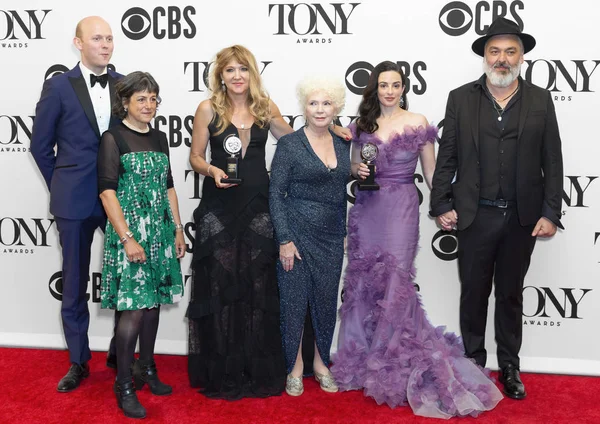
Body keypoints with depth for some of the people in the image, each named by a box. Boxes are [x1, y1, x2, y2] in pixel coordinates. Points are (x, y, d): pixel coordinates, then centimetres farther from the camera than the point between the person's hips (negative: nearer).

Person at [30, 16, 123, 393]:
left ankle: (120, 354, 24)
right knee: (75, 282, 9)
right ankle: (78, 362, 23)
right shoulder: (58, 87, -1)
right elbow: (41, 145, 4)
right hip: (75, 201, -1)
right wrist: (62, 188, 5)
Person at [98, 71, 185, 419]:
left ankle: (146, 368, 28)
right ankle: (124, 385, 6)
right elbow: (107, 191, -12)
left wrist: (178, 229, 12)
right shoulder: (113, 138, -6)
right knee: (134, 307, -7)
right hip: (129, 229, -6)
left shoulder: (159, 138, 12)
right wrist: (127, 238, -17)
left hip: (160, 230, 6)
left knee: (153, 302, 12)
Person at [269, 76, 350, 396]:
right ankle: (295, 367, 22)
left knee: (326, 299, 12)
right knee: (294, 299, 4)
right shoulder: (289, 144, -6)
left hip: (332, 235, 4)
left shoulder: (343, 145, 7)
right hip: (298, 232, -4)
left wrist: (346, 234, 10)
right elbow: (276, 194, -7)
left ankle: (320, 363, 30)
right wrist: (284, 239, -13)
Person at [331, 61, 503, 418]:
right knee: (363, 281, 6)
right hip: (366, 209, 4)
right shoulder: (362, 124, 9)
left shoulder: (418, 123, 0)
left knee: (395, 282, -7)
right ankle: (364, 357, 22)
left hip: (401, 209, -3)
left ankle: (397, 366, 9)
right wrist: (358, 170, -5)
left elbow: (431, 172, 2)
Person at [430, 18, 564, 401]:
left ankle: (509, 368, 30)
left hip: (523, 218, 1)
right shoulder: (461, 99, 1)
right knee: (474, 293, 11)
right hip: (476, 216, 0)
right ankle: (474, 362, 29)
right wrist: (442, 206, -4)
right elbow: (447, 158, 1)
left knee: (511, 295, 14)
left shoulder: (540, 101, 2)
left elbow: (552, 162, 1)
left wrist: (550, 214, -5)